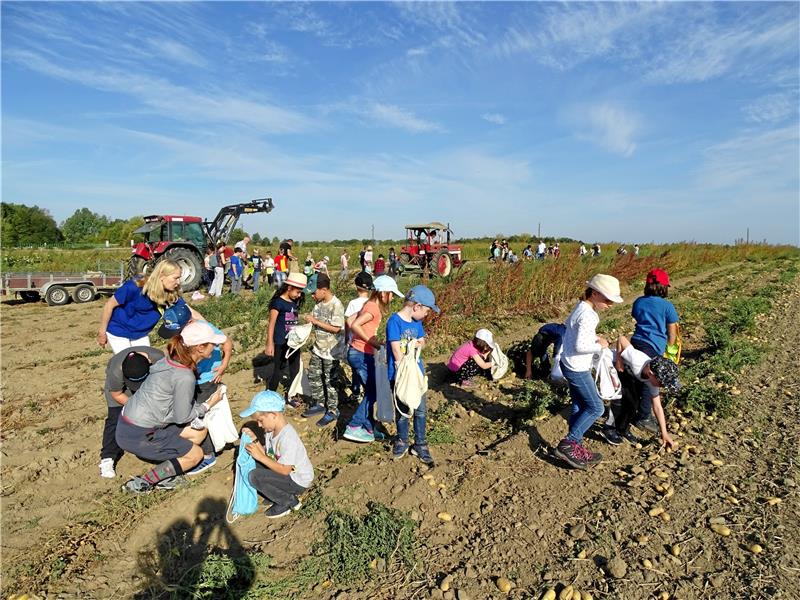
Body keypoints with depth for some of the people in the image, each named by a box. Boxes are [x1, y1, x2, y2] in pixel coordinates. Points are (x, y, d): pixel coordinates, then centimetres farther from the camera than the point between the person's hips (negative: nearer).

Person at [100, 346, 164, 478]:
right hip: (119, 386, -2)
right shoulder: (116, 372, -42)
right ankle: (107, 458, -8)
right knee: (115, 418, -14)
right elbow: (117, 395, -20)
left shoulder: (158, 357, -40)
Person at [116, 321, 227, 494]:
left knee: (200, 432, 11)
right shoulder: (185, 377, -26)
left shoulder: (171, 360, 1)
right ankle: (141, 483, 9)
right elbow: (182, 417, -14)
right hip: (137, 435, -8)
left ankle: (163, 474, 16)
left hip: (130, 421, 8)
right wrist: (208, 405, -1)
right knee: (196, 454, 4)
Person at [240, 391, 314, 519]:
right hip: (287, 471, 10)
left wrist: (260, 456, -26)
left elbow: (285, 470, -26)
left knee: (254, 477, -18)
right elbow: (268, 455, 1)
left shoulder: (287, 437, -29)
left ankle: (288, 502, -1)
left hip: (298, 481, -9)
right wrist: (255, 440, -8)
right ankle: (284, 494, 10)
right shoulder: (271, 429, -2)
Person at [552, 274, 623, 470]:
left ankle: (575, 448, 27)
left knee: (579, 407, 17)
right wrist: (600, 345, -11)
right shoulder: (588, 315, -24)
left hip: (570, 365, 10)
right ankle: (568, 445, 2)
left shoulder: (581, 307, 5)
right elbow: (580, 346, -27)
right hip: (578, 369, -10)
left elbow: (566, 327, 18)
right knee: (595, 408, 0)